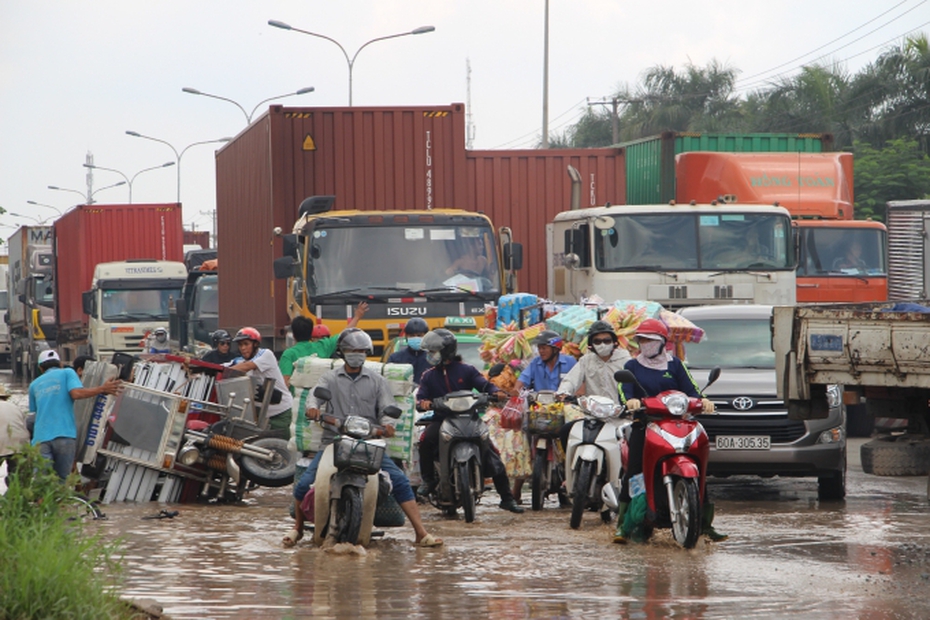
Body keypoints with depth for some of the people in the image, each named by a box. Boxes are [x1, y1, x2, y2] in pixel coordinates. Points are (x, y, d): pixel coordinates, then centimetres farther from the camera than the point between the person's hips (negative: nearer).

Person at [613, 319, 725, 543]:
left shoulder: (675, 364, 14)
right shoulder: (632, 366, 13)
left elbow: (689, 388, 5)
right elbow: (624, 389, -2)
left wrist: (702, 400, -16)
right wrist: (629, 400, -25)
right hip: (644, 426, -1)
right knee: (632, 473, -9)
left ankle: (706, 522, 0)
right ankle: (622, 523, -4)